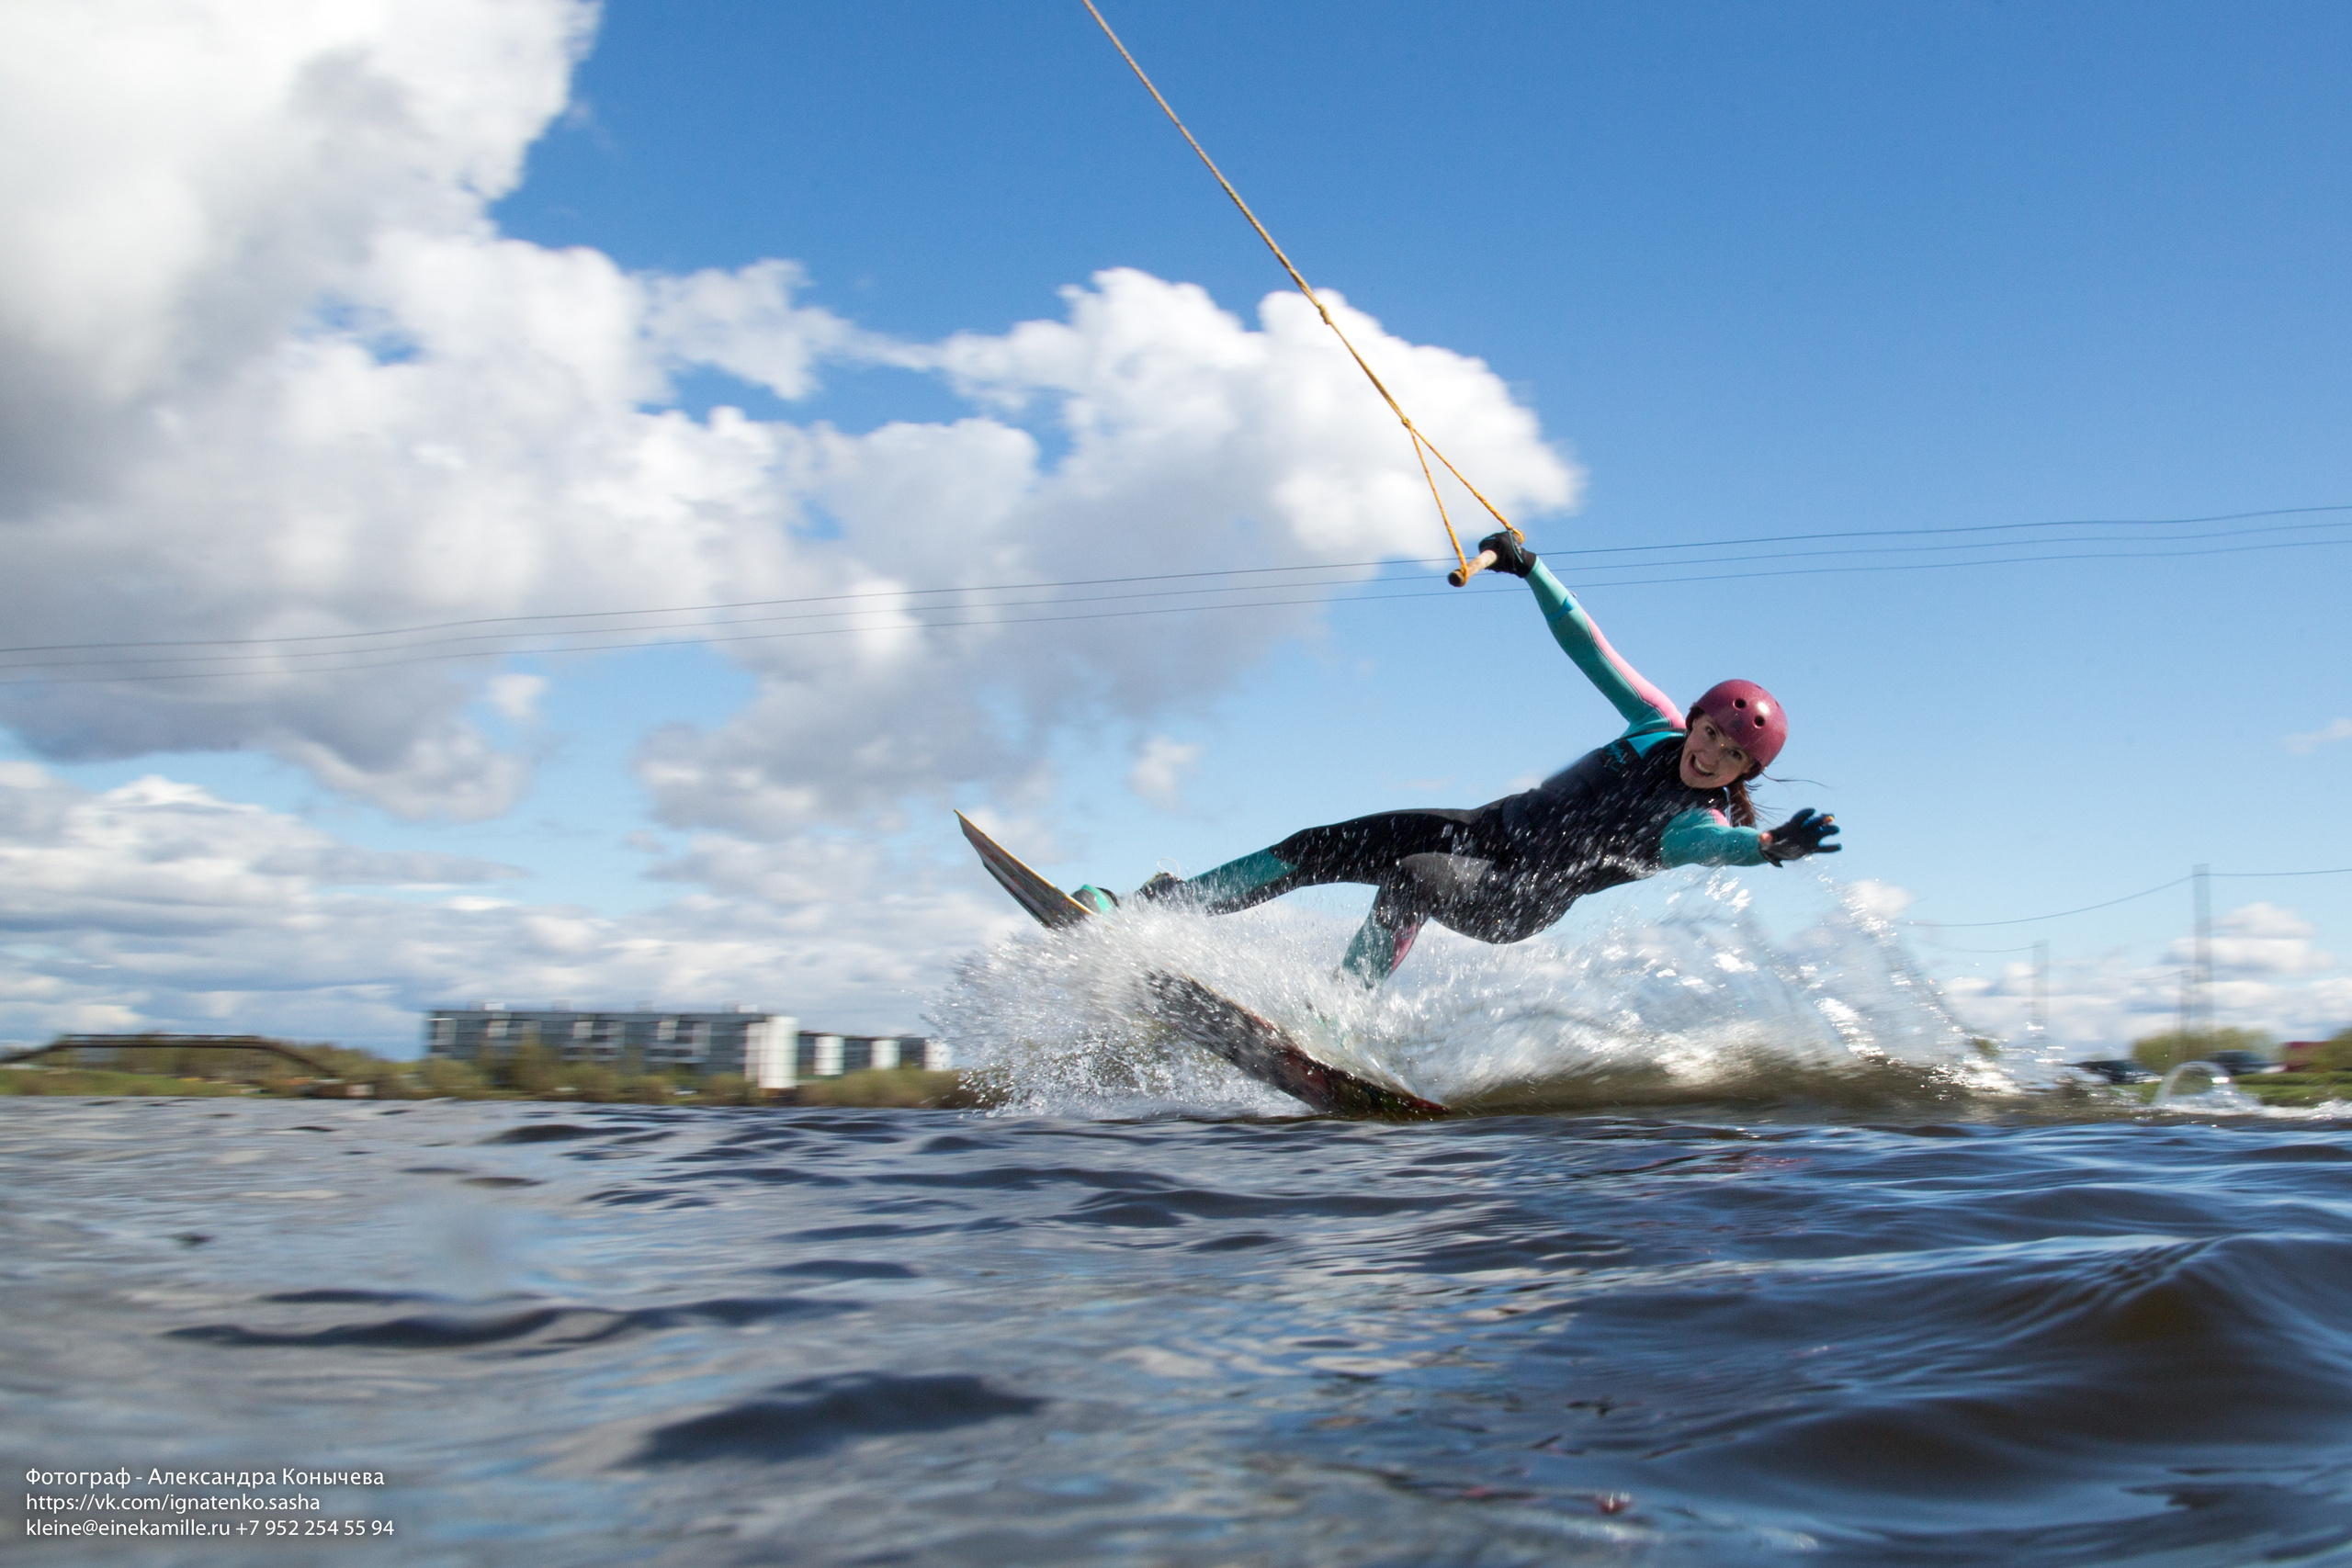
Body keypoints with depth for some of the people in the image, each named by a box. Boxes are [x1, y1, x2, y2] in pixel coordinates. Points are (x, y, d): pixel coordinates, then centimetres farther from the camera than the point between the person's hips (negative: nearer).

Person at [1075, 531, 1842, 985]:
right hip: (1486, 829, 6)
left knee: (1410, 878, -36)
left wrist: (1774, 846, -61)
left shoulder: (1702, 826, -15)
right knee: (1320, 847, -4)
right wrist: (1529, 568, -5)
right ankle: (1154, 908, 2)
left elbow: (1721, 844, -40)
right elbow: (1589, 649, 2)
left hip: (1515, 901, -6)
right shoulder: (1661, 730, -1)